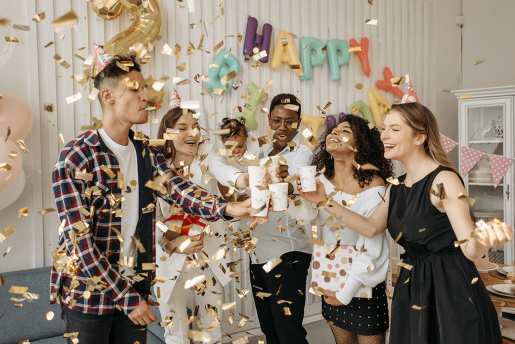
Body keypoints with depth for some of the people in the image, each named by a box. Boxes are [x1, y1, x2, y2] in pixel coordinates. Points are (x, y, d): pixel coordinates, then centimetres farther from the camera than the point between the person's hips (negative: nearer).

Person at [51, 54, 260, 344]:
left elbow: (175, 188, -15)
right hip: (88, 292, -5)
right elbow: (81, 241, -20)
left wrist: (226, 208, -34)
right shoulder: (76, 158, -18)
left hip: (136, 284, 5)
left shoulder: (146, 152, 2)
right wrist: (127, 298, -19)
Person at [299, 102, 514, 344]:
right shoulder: (397, 187, 6)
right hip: (411, 289, 7)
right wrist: (326, 201, 7)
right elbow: (371, 227, 10)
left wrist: (483, 240, -46)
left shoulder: (444, 180, -17)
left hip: (452, 293, -7)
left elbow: (470, 250, -21)